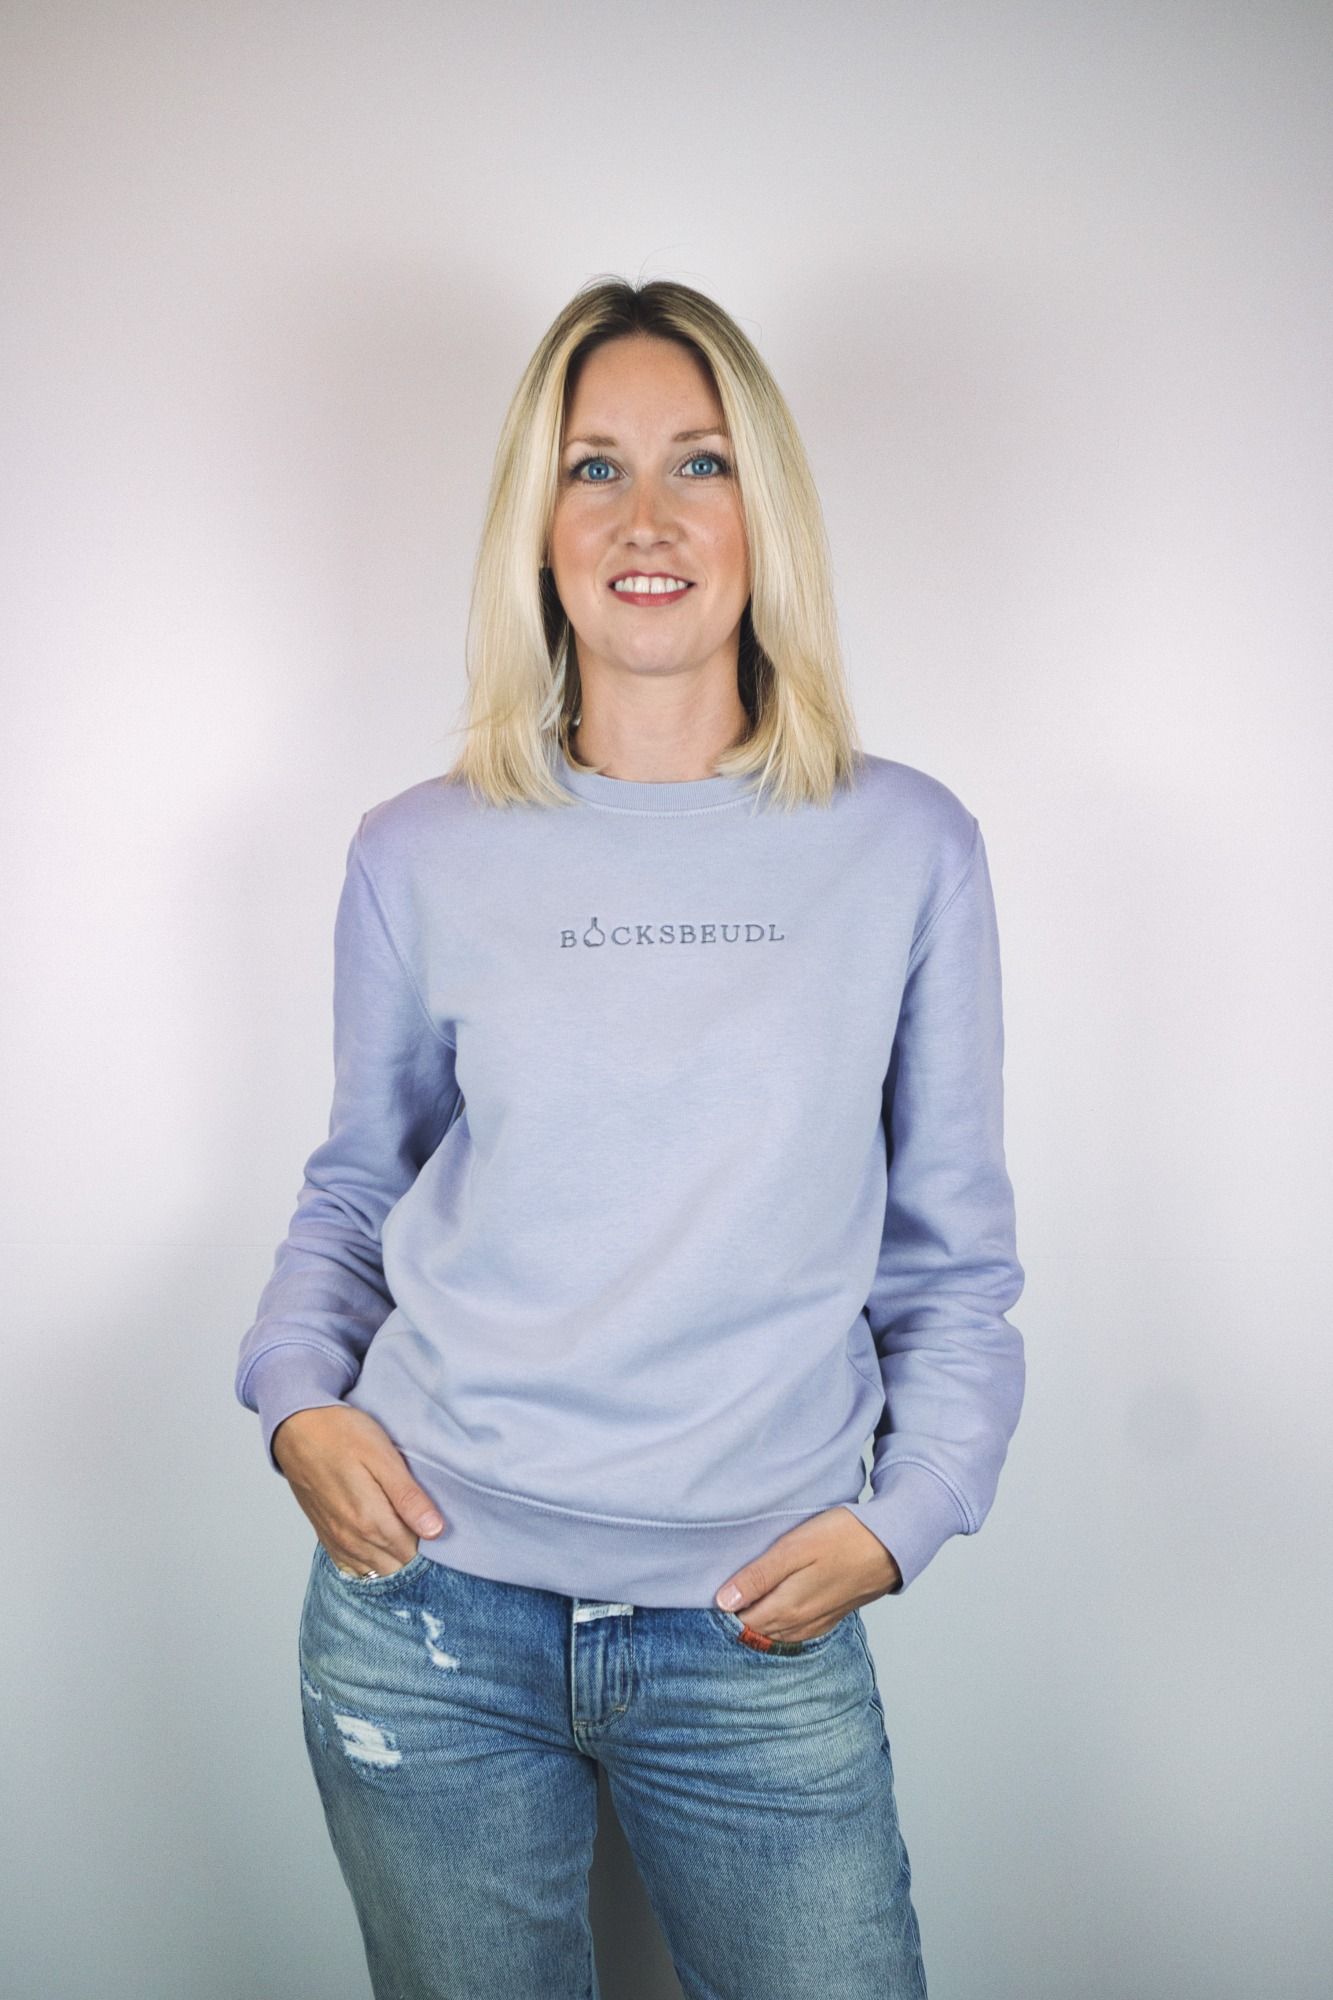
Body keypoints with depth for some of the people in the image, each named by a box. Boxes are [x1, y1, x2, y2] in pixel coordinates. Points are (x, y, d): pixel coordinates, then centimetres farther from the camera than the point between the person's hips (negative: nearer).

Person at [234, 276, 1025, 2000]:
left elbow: (953, 1248, 5)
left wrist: (905, 1511, -5)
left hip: (763, 1641, 0)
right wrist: (297, 1393, -3)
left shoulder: (905, 847, -1)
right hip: (429, 1614, 1)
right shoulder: (421, 855, 1)